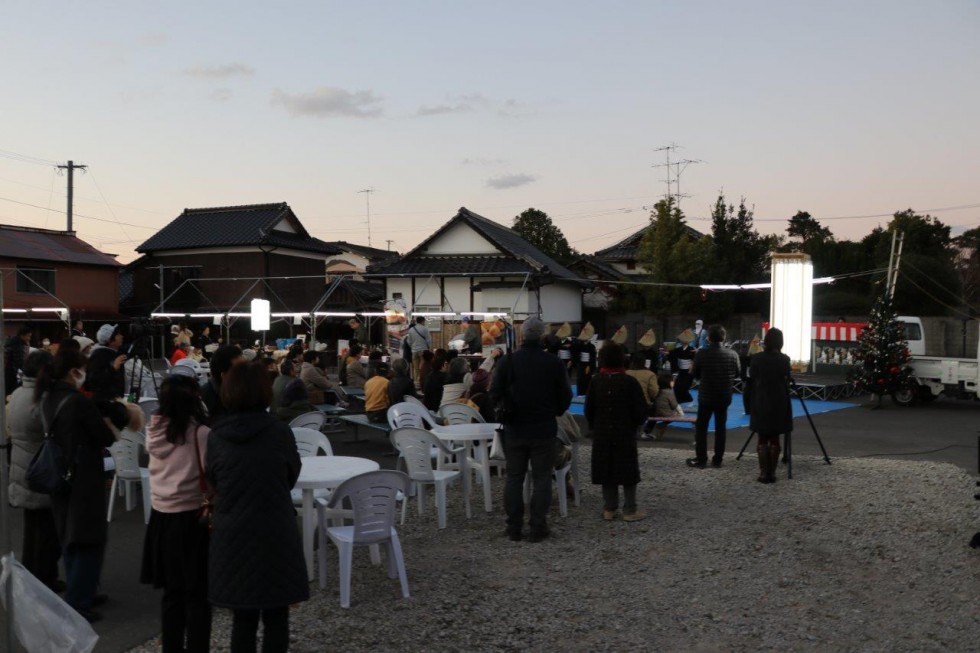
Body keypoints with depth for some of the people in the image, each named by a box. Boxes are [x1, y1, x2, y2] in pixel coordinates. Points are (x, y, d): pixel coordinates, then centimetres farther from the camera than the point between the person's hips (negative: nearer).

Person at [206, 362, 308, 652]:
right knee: (276, 618, 12)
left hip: (232, 537, 2)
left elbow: (213, 482, 6)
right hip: (275, 535, -2)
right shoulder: (280, 432, -12)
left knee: (242, 618, 14)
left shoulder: (215, 437, -7)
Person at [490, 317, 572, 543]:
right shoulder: (554, 363, -8)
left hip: (514, 429, 1)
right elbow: (565, 397, -1)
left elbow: (495, 395, -5)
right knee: (541, 478, 7)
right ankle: (537, 527, 7)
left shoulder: (507, 361, -8)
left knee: (514, 478, 10)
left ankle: (514, 527, 13)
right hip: (544, 429, -1)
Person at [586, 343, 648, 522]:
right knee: (628, 472, 6)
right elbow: (641, 411, -11)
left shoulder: (596, 382, -4)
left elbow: (588, 410, 1)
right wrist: (633, 424, 8)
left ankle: (609, 509, 15)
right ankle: (630, 510, 9)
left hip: (602, 435, 3)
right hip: (625, 434, -3)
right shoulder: (630, 382, -12)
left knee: (607, 471, 9)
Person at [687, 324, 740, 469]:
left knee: (701, 427, 8)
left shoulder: (702, 353, -15)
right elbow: (736, 374, 7)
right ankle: (717, 460, 13)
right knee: (720, 427, 11)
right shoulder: (732, 354, -6)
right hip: (724, 396, 3)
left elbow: (694, 374, -4)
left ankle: (701, 459, 8)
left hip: (706, 396, -3)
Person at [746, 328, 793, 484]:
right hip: (779, 404, 0)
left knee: (762, 439, 5)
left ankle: (764, 473, 2)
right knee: (774, 439, 6)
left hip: (760, 403, 0)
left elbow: (751, 380, -1)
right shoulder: (784, 359, -5)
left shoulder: (756, 358, -6)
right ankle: (772, 473, 7)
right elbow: (787, 380, 2)